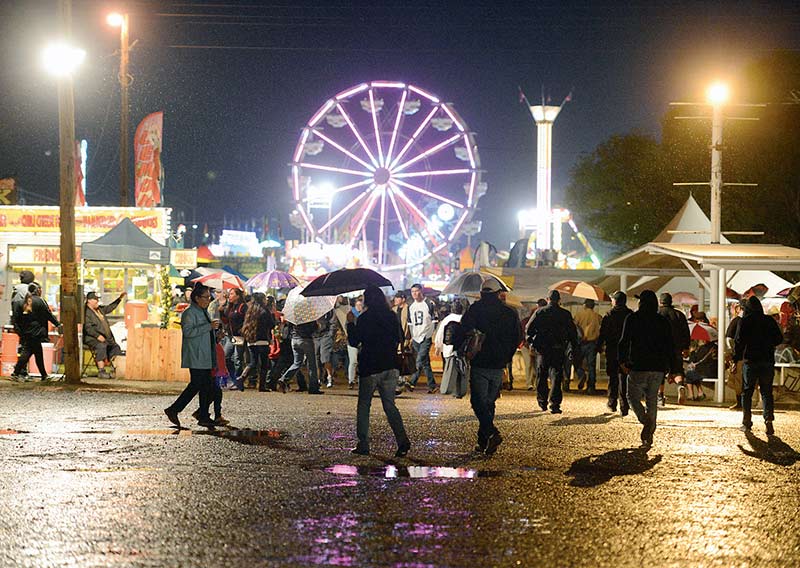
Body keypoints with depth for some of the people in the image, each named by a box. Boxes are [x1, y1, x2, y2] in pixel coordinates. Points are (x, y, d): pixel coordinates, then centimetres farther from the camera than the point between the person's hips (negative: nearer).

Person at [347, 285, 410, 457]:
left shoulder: (365, 318, -11)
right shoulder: (392, 317, 4)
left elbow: (354, 341, -6)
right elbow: (398, 339, 13)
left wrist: (351, 323, 6)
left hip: (370, 369, -4)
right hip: (390, 367, 4)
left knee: (364, 406, 9)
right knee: (390, 405, 8)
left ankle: (363, 445, 7)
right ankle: (402, 440, -10)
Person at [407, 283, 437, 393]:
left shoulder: (429, 305, -4)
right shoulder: (411, 307, 13)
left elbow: (434, 321, -4)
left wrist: (433, 335, -9)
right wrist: (411, 336, 15)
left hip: (426, 337, -6)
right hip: (416, 338, 6)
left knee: (420, 361, -16)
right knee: (425, 363, 8)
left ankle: (412, 382, -19)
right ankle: (432, 385, 11)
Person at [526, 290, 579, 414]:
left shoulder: (540, 312, 0)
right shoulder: (565, 315, 0)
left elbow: (529, 329, -2)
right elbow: (573, 332, 3)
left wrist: (531, 343, 11)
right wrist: (574, 348, 12)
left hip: (543, 348, 1)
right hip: (559, 350, -1)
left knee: (542, 376, 16)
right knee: (556, 376, 0)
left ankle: (542, 402, 24)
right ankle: (555, 404, -9)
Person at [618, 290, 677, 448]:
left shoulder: (632, 319, -2)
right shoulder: (663, 322, 8)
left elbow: (624, 341, -10)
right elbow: (670, 346, 8)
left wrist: (622, 361, -7)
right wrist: (672, 370, 12)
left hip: (638, 366, -4)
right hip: (658, 367, 4)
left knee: (633, 397, 9)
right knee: (652, 399, 12)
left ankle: (646, 421, -18)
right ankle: (648, 436, 7)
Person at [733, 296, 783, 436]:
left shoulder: (745, 321, -5)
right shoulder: (770, 321, 2)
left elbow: (739, 341, -8)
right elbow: (779, 339, 6)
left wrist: (736, 360, -3)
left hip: (750, 361, -2)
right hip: (768, 361, 2)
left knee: (747, 392, 10)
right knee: (767, 392, 6)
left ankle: (747, 422, 11)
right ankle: (769, 419, -13)